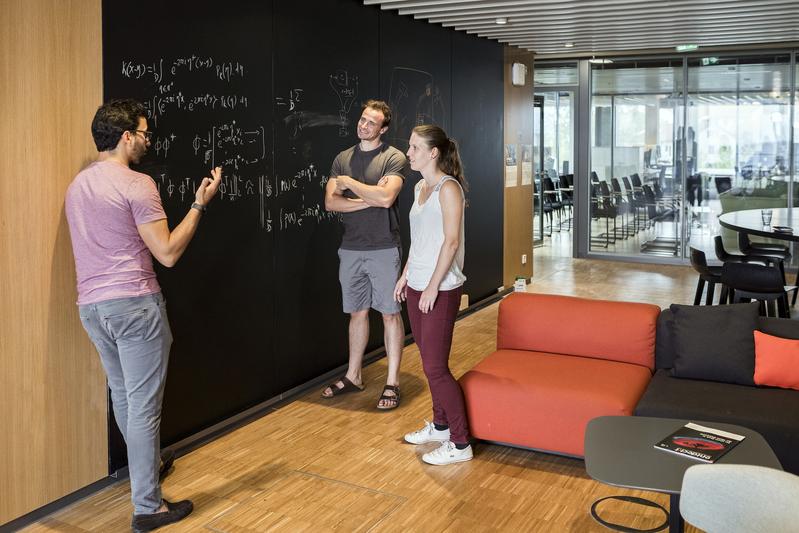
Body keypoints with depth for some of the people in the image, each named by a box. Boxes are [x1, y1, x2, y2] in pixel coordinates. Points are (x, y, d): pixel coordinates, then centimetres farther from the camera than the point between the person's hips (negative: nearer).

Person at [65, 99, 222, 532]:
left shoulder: (77, 185, 12)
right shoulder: (137, 184, -14)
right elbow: (168, 254, -15)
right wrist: (200, 204, -9)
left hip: (91, 306, 8)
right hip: (134, 303, -8)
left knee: (123, 396, 22)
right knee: (144, 406, 0)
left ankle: (147, 466, 43)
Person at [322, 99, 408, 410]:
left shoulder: (394, 158, -5)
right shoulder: (343, 159, 9)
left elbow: (386, 197, -21)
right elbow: (330, 202, -1)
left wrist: (349, 183, -10)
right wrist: (370, 199, -12)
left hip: (384, 249, -4)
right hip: (350, 249, 5)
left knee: (390, 313, 2)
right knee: (357, 313, 13)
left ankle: (392, 382, 11)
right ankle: (353, 376, 25)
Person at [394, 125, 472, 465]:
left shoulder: (448, 188, -14)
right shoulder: (420, 188, 12)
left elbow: (451, 242, -19)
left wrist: (433, 287, -20)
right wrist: (405, 275, 18)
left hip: (440, 290, -9)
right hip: (417, 287, 9)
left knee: (435, 367, -6)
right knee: (430, 362, 16)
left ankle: (460, 444, 5)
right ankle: (440, 426, 31)